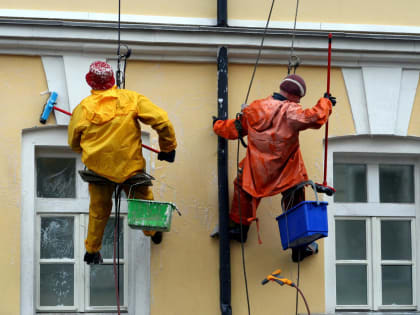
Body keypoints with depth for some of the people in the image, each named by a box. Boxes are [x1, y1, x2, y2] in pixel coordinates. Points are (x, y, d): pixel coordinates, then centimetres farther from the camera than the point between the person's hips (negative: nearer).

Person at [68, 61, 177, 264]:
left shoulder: (82, 108, -7)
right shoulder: (131, 99, -12)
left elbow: (74, 143, 7)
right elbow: (161, 121, -14)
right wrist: (168, 147, 0)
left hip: (97, 168, 1)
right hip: (130, 167, -1)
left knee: (98, 210, 20)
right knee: (143, 199, 26)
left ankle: (92, 251, 32)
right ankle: (153, 231, 47)